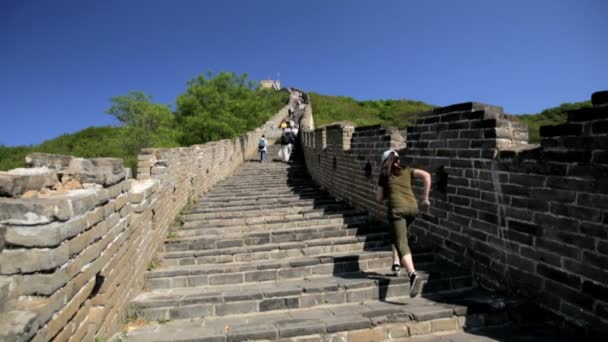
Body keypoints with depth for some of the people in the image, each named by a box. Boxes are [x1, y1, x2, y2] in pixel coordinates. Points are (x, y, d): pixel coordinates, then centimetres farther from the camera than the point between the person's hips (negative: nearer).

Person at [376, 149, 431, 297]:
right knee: (397, 234, 31)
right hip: (412, 208, 4)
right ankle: (396, 262, 27)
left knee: (402, 244, -10)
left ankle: (413, 274, -31)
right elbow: (426, 175, 4)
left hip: (397, 208, -4)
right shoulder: (407, 171, 20)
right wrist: (425, 197, 8)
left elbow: (379, 198, 16)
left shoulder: (384, 175, 16)